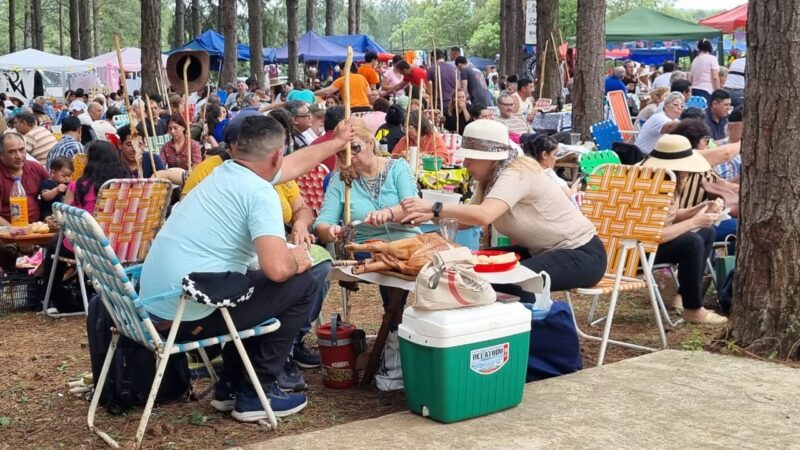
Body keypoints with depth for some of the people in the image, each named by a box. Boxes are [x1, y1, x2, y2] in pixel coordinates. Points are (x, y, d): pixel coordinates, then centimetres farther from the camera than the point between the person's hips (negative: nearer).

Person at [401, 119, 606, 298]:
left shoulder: (516, 174, -25)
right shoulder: (490, 178, 4)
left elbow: (483, 216, -40)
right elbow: (468, 219, -3)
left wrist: (434, 208, -36)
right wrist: (430, 216, -19)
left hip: (581, 254, -9)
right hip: (543, 251, 9)